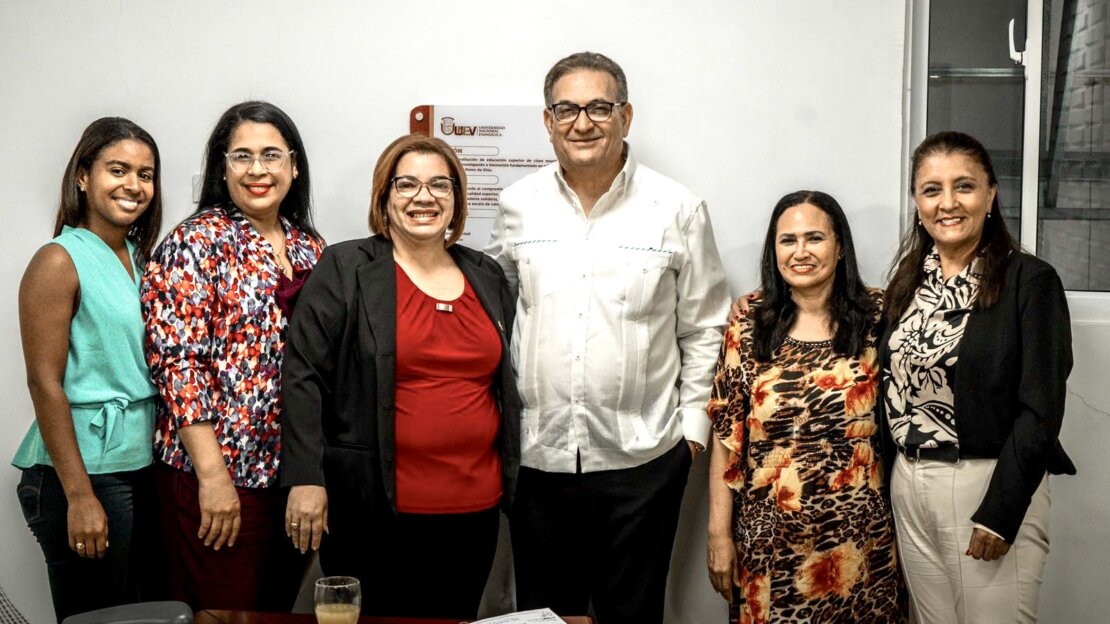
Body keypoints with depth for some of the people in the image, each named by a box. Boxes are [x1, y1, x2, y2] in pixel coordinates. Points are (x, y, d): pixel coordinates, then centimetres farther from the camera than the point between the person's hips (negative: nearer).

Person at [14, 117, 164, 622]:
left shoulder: (140, 258, 11)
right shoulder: (59, 262, -9)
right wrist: (80, 495, -17)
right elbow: (44, 382, -13)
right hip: (86, 468, -7)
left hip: (144, 465, 7)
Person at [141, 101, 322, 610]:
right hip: (219, 475, -6)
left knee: (281, 609, 15)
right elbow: (177, 362, -15)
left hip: (295, 473, 6)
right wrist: (213, 475, -19)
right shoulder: (195, 244, -8)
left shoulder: (310, 248, 10)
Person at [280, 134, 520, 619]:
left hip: (475, 510, 5)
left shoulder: (488, 277, 11)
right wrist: (306, 478, -13)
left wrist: (512, 475, 17)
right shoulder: (345, 270, -3)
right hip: (378, 511, -4)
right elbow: (304, 375, -7)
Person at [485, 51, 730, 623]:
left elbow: (703, 328, 3)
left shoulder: (678, 210, -3)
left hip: (642, 456, -2)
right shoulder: (518, 205, 3)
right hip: (536, 453, 2)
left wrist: (693, 424, 0)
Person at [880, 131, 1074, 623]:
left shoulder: (1030, 281, -9)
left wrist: (999, 512, -17)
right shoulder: (908, 280, 8)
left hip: (990, 486, -5)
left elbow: (1040, 408, -13)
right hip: (908, 486, 5)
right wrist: (890, 487, 7)